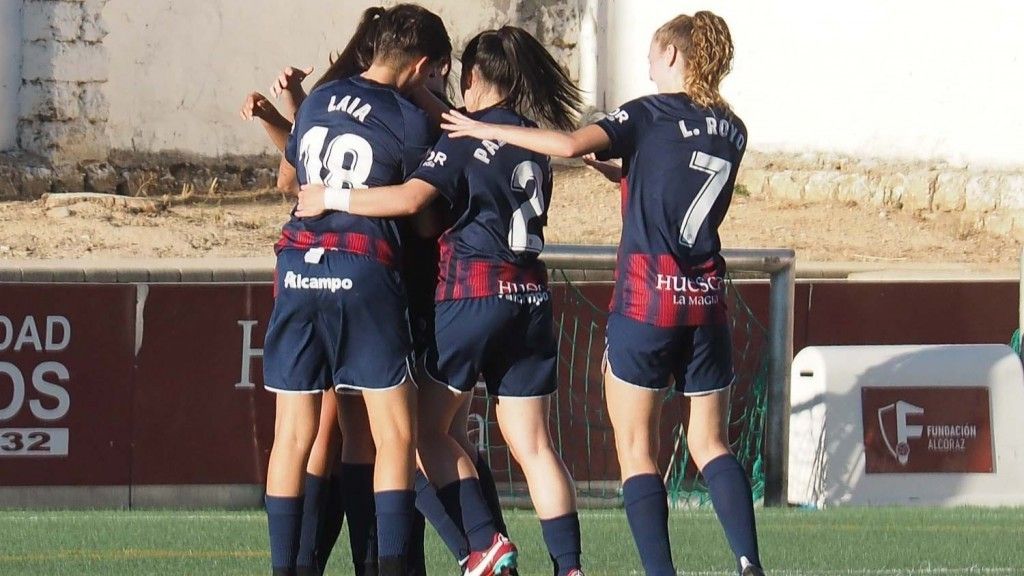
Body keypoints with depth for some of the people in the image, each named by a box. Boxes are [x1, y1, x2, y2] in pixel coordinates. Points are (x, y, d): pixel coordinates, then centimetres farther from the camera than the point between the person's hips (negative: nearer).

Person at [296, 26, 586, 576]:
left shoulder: (469, 136, -9)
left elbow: (410, 198, -21)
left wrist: (332, 198, -10)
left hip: (473, 289, -6)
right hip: (530, 295, 6)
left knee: (427, 427, 6)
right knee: (532, 444, 7)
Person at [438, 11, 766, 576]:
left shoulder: (649, 115, -7)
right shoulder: (731, 131, 9)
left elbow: (571, 144, -20)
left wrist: (488, 130, -11)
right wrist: (623, 164, 23)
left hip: (646, 295, -5)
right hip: (706, 298, 5)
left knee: (636, 449, 1)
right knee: (709, 443, 10)